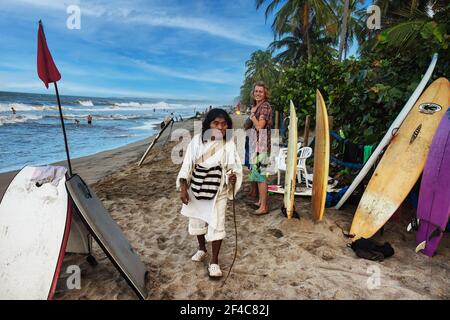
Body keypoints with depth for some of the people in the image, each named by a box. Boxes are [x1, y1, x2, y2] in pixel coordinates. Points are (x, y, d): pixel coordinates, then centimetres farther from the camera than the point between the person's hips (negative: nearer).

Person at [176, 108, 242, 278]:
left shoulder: (229, 144, -12)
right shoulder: (197, 140, -9)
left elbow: (234, 168, -8)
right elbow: (187, 165, -4)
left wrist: (233, 177, -31)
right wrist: (183, 187, -8)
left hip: (218, 191, -2)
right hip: (196, 189, 3)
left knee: (217, 225, 2)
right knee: (197, 220, 19)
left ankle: (214, 261, 20)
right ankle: (202, 249, 45)